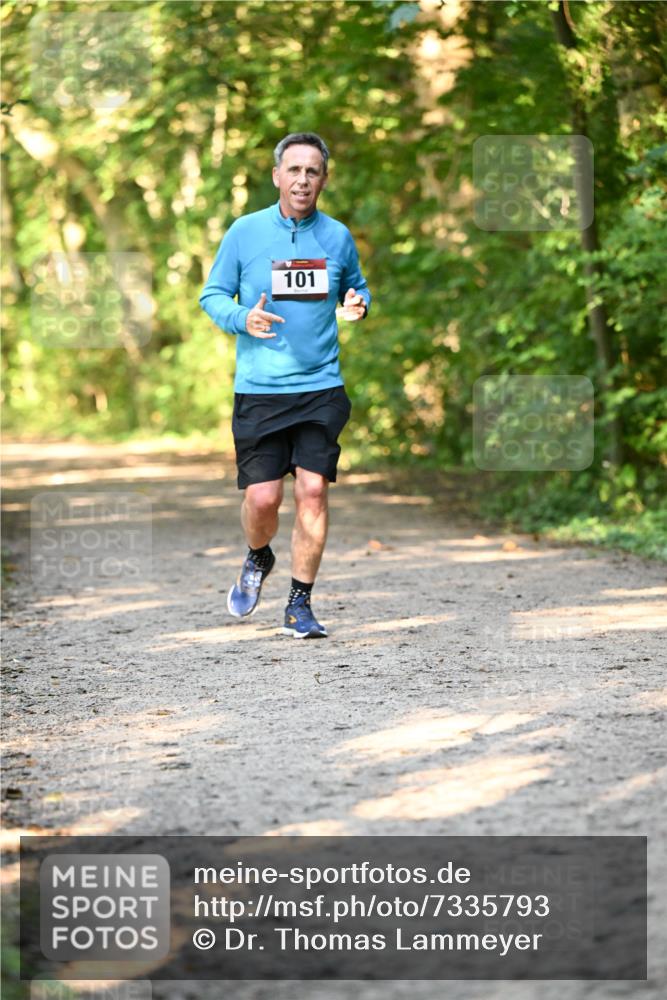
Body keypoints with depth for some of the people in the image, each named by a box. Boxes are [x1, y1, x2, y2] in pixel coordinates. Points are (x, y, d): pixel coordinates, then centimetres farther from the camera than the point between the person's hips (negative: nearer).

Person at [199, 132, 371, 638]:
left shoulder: (338, 236, 7)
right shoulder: (245, 231, 1)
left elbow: (357, 288, 22)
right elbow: (213, 294, 7)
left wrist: (358, 305, -2)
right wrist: (243, 319, -13)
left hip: (321, 387, 1)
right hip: (259, 389, -1)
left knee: (313, 490, -9)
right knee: (262, 497, -5)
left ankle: (300, 603, 4)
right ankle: (258, 559, 30)